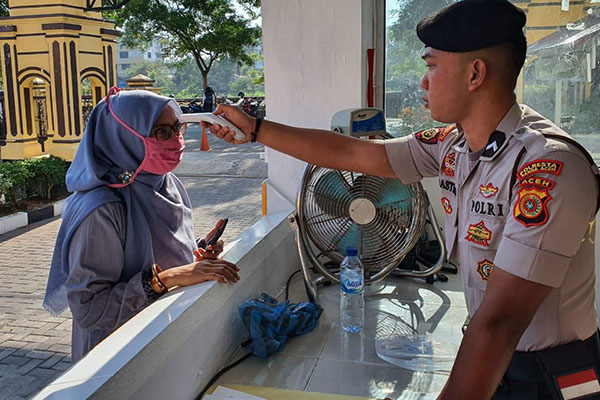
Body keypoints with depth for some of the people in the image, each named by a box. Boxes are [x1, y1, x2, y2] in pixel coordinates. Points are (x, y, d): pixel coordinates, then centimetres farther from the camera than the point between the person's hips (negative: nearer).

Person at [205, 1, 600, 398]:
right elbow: (350, 153, 2)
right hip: (491, 357, 7)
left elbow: (499, 322, -35)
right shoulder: (453, 144, -6)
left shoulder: (550, 168, -31)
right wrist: (254, 128, 5)